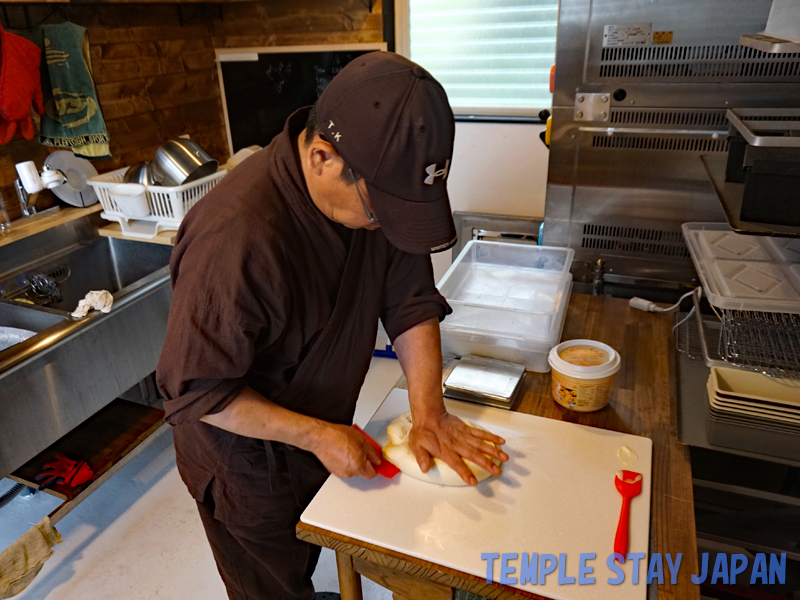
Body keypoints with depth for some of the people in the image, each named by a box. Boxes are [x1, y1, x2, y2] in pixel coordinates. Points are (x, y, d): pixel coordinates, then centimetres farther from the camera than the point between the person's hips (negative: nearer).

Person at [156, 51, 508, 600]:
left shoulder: (379, 188, -16)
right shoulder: (237, 236, -37)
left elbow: (411, 302, -8)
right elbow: (196, 390, -28)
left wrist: (430, 412, -16)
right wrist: (318, 436, -26)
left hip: (322, 439, 6)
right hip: (247, 465, -5)